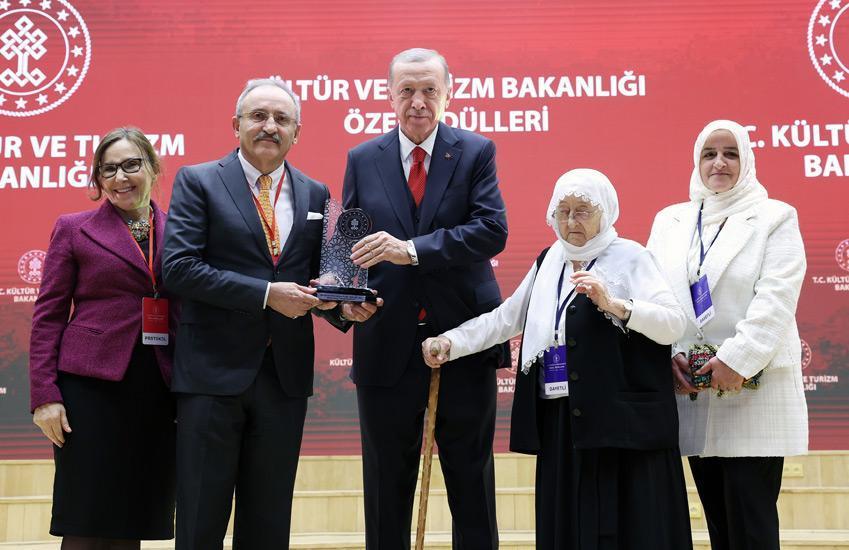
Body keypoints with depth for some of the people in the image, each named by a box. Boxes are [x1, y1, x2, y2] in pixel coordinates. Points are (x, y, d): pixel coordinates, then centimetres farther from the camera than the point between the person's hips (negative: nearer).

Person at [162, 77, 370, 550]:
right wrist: (265, 294, -18)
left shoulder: (315, 193, 11)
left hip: (286, 373, 4)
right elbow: (179, 266, -12)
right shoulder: (198, 182, -1)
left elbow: (321, 273, 15)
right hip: (214, 370, -4)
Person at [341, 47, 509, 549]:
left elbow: (493, 230, -13)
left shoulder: (476, 153, 0)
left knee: (473, 486, 10)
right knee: (386, 488, 11)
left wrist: (412, 250, -24)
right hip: (387, 346, 2)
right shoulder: (363, 160, 6)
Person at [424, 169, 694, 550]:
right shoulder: (549, 262, 15)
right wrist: (450, 342, 8)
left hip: (621, 423, -5)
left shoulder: (628, 257, -3)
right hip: (562, 423, 5)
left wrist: (613, 304, -22)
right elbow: (506, 318, 18)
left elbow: (674, 324, -12)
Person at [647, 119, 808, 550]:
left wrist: (738, 359, -20)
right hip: (693, 396, 4)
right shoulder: (669, 221, 15)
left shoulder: (775, 217, 3)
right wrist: (667, 352, -7)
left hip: (755, 395, -4)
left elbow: (776, 301, -9)